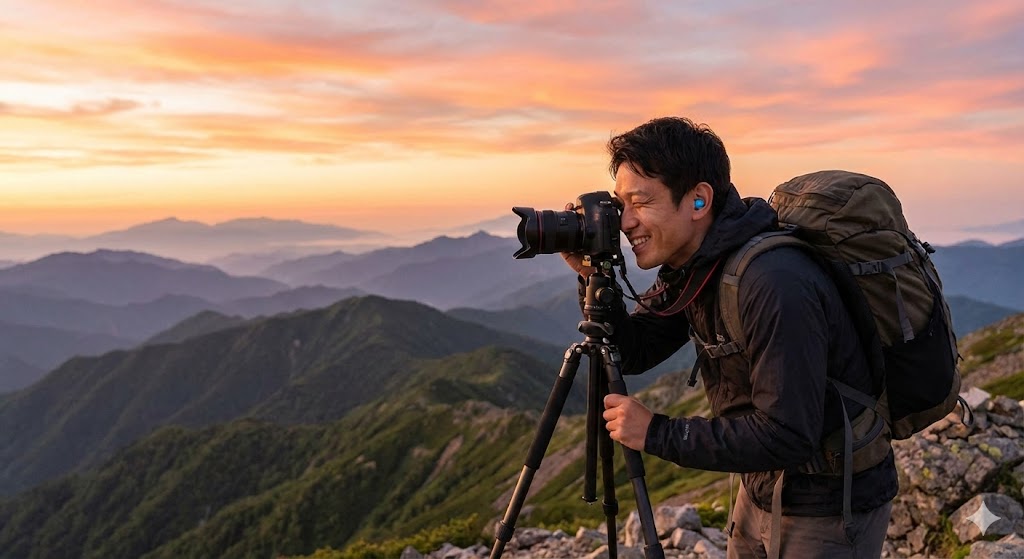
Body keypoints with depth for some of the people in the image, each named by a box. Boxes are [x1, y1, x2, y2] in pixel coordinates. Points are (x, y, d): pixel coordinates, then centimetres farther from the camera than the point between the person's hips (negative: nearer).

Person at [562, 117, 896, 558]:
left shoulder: (774, 285, -32)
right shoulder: (690, 266, -5)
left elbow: (787, 437, -31)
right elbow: (633, 352, 2)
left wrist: (656, 434, -25)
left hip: (831, 510, -7)